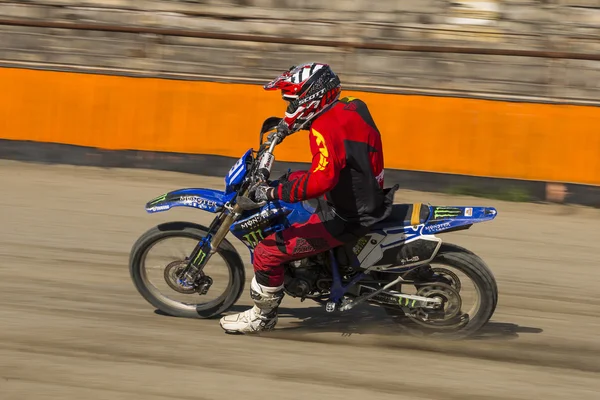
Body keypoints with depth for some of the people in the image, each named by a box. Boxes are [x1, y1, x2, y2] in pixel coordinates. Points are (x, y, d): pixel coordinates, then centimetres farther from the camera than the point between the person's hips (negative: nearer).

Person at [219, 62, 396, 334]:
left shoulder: (325, 128, -25)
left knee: (267, 253, -7)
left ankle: (262, 316, 12)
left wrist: (274, 193, -35)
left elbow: (322, 179, -41)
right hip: (367, 198, 10)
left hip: (346, 218, -10)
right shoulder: (349, 109, 5)